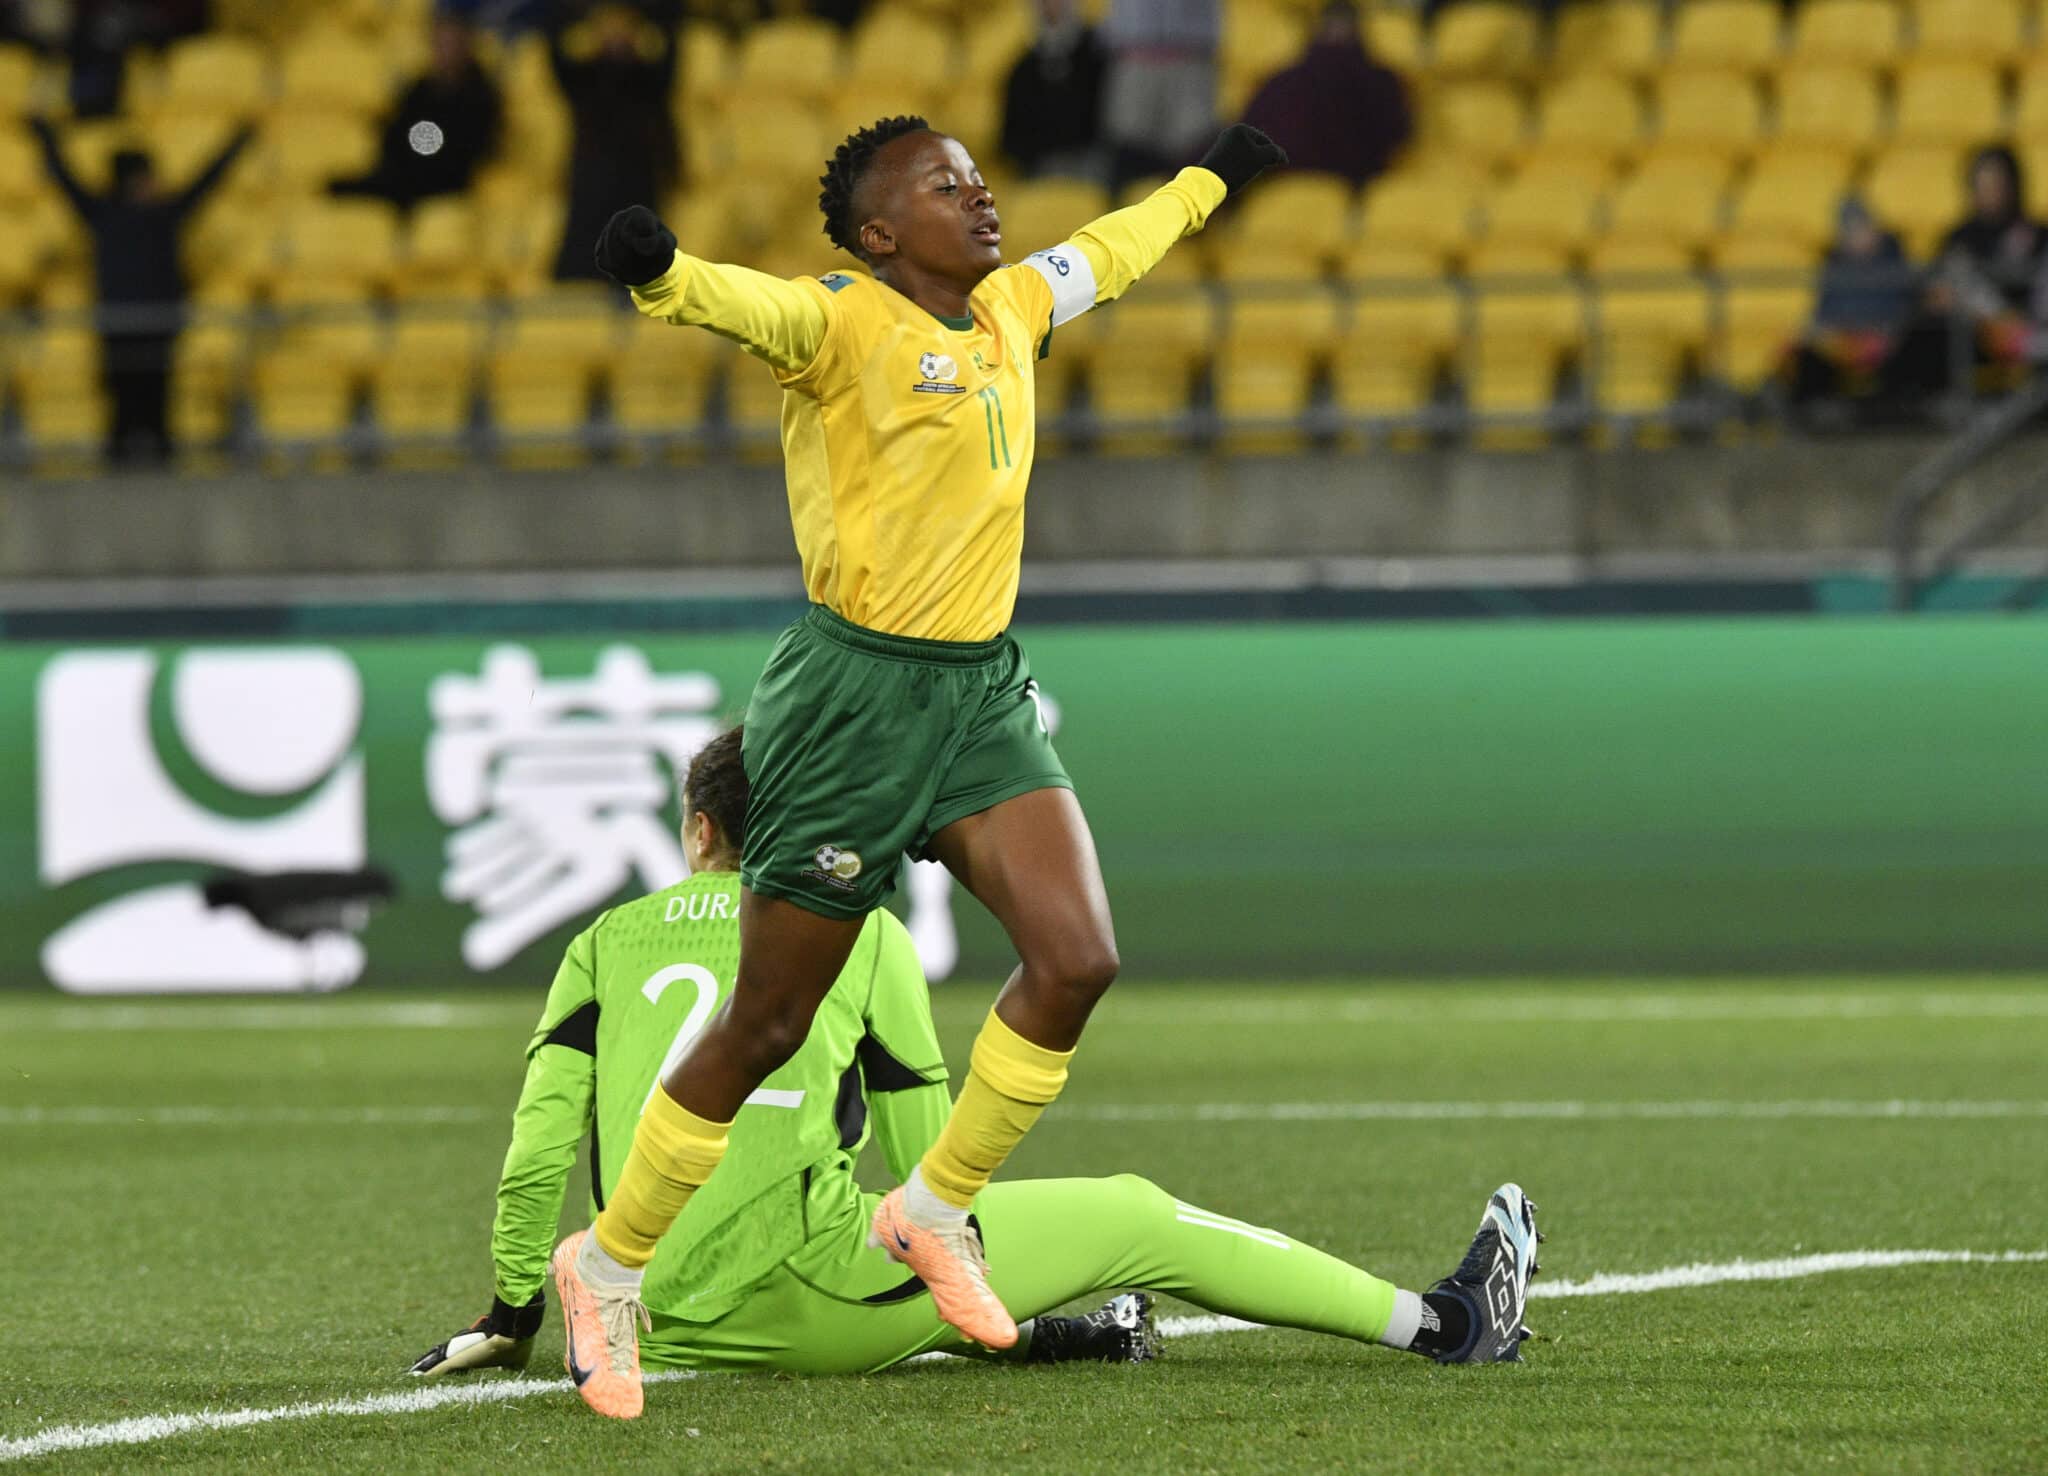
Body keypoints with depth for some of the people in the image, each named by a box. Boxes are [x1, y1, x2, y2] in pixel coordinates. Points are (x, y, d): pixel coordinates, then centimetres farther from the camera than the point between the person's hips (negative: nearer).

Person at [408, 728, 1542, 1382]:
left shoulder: (608, 943, 15)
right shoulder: (863, 935, 9)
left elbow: (538, 1139, 6)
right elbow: (927, 1164, 10)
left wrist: (511, 1315, 17)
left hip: (672, 1323, 3)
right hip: (804, 1284, -3)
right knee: (1134, 1220, 9)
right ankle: (1442, 1325, 14)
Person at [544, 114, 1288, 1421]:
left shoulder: (1014, 308, 11)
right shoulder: (839, 323, -11)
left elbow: (1110, 250, 32)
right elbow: (742, 304, -33)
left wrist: (1210, 180, 48)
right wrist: (660, 273, -55)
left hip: (984, 690, 7)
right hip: (857, 689, -7)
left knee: (1077, 959, -13)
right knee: (767, 1027, -1)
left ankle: (935, 1212, 9)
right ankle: (610, 1264, 18)